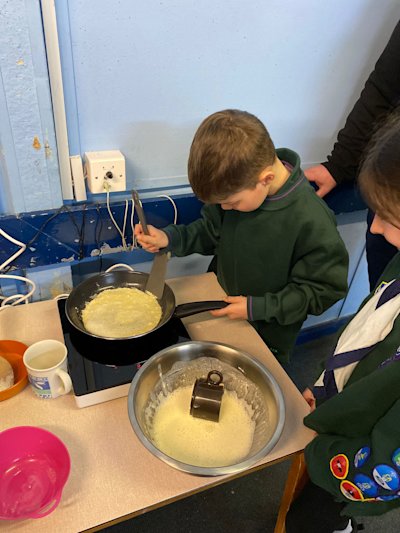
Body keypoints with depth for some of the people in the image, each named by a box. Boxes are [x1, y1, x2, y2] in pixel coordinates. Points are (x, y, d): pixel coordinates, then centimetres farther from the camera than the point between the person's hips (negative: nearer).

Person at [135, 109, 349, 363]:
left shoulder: (312, 221, -32)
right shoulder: (237, 185, -16)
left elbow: (324, 289, -21)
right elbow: (212, 230, 1)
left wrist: (257, 308, -23)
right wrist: (169, 238, -16)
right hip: (222, 310, 5)